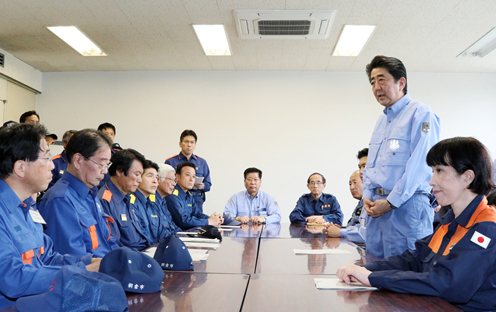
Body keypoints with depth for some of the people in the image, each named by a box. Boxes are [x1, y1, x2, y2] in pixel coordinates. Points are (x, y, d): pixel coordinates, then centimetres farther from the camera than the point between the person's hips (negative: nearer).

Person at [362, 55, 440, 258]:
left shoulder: (421, 114, -7)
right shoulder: (381, 121, 19)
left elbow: (419, 165, -16)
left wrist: (391, 202, -16)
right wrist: (367, 196, 5)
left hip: (407, 205, -8)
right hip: (377, 207, 8)